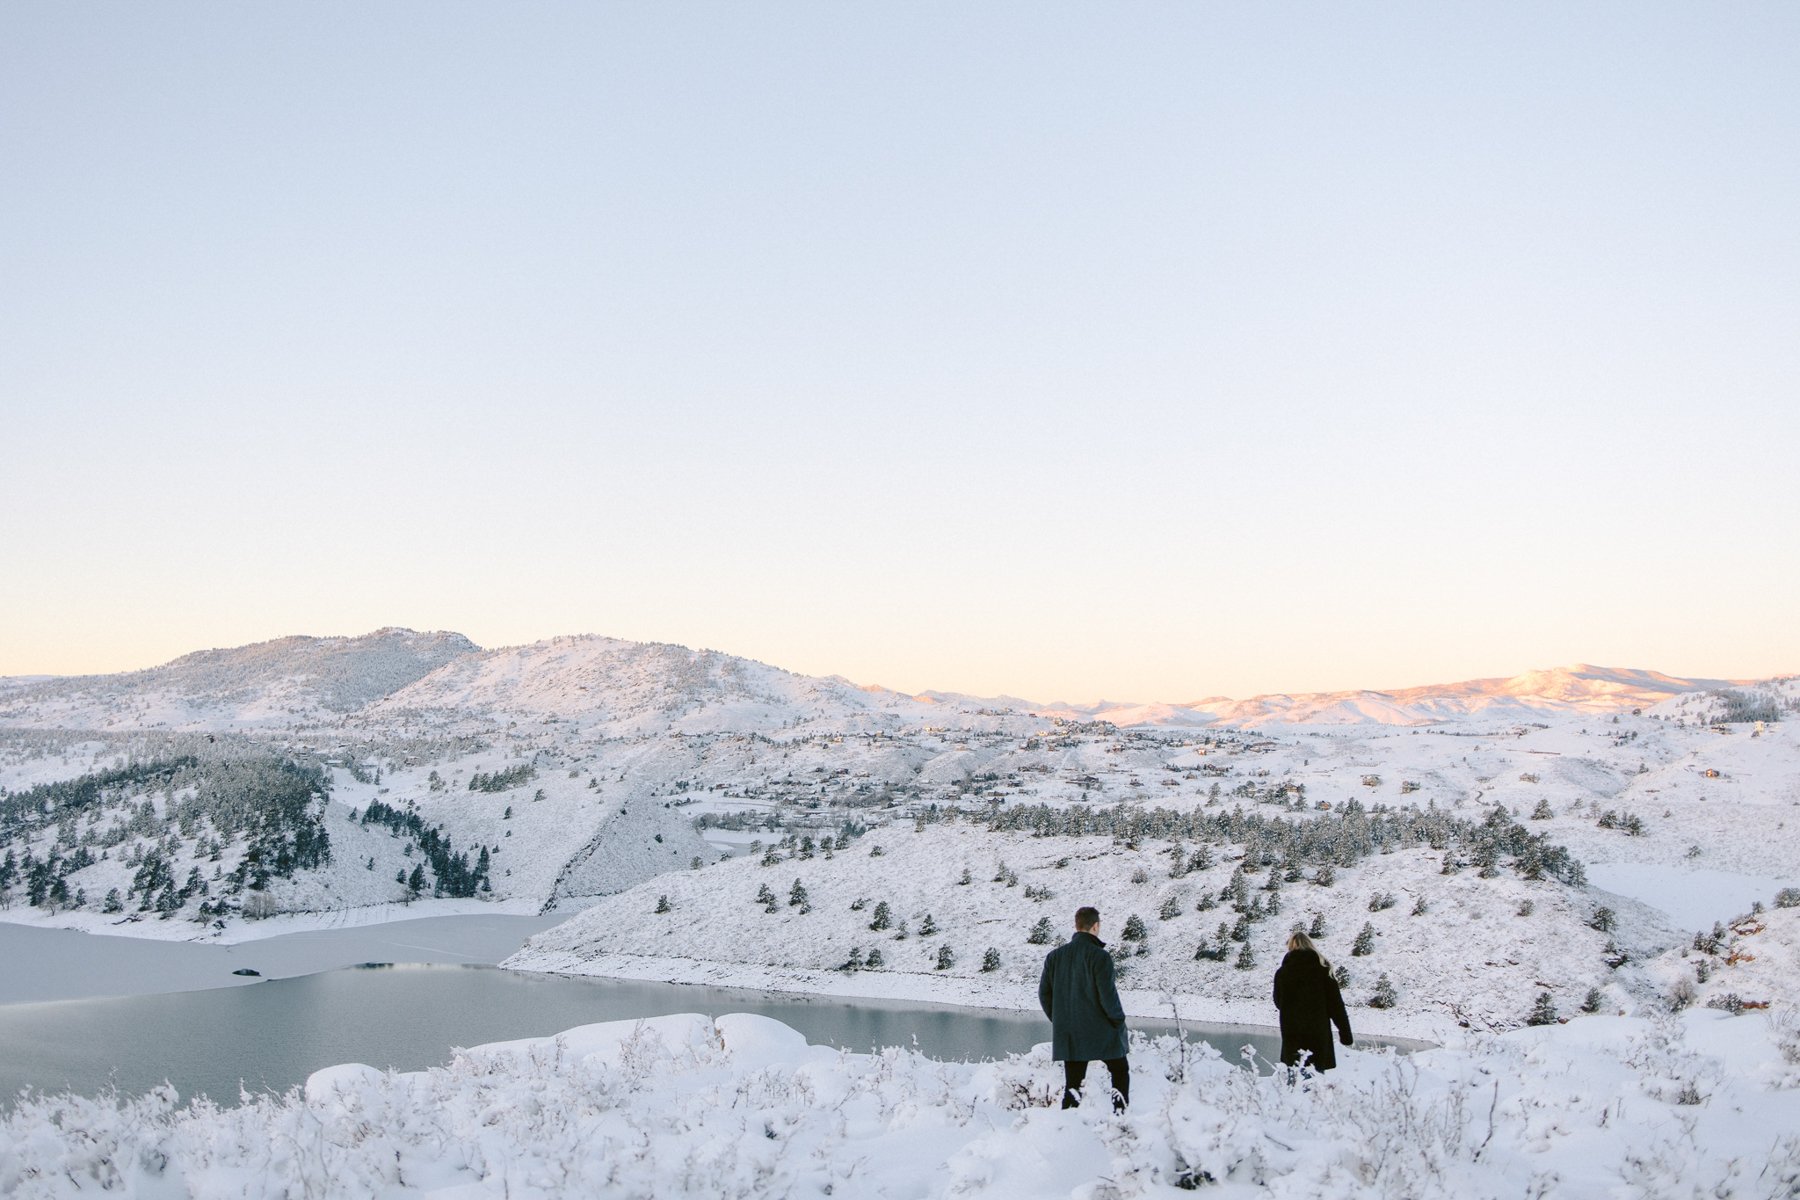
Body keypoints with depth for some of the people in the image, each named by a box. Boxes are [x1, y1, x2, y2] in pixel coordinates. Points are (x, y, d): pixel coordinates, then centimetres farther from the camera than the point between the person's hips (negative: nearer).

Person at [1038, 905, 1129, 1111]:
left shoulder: (1055, 956, 3)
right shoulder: (1099, 956, -15)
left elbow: (1044, 993, 6)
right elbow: (1108, 995, -17)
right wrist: (1118, 1020, -1)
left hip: (1067, 1035, 4)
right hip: (1101, 1032, -4)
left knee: (1072, 1082, 10)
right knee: (1120, 1071, 17)